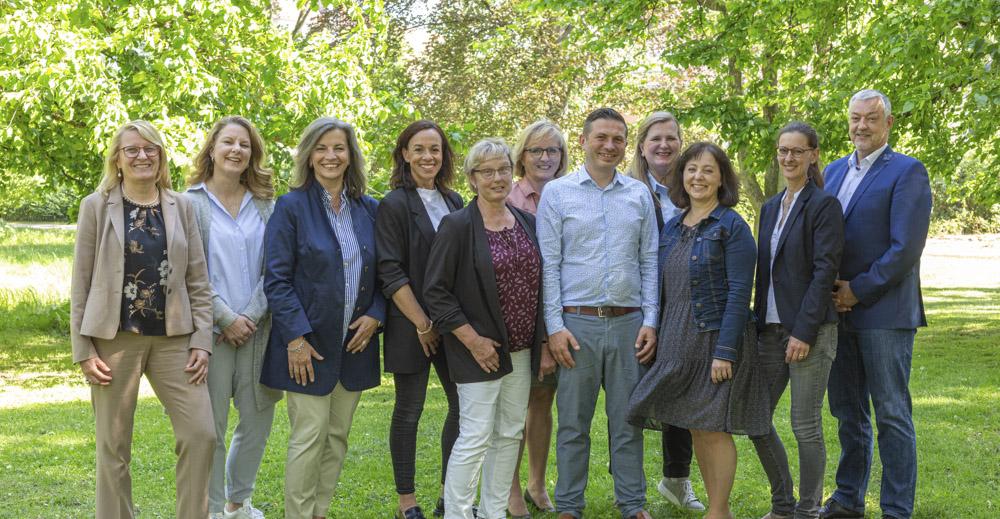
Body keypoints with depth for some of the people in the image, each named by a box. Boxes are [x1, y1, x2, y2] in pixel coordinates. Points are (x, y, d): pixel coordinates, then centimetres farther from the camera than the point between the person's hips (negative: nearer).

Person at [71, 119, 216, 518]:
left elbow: (198, 281, 9)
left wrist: (201, 341, 0)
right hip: (115, 339, -2)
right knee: (113, 447, 3)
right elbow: (80, 285, 3)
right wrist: (83, 351, -3)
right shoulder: (96, 206, 4)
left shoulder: (181, 207, 10)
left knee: (201, 434, -5)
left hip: (173, 339, 2)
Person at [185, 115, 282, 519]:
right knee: (210, 425, 0)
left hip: (257, 329, 4)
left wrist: (252, 316, -8)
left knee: (258, 417, 8)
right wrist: (225, 319, -11)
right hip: (210, 330, -3)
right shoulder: (190, 203, 0)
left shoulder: (266, 205, 10)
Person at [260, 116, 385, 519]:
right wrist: (296, 337, -16)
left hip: (355, 342, 5)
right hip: (308, 346, -4)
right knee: (309, 437, -4)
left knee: (337, 436, 11)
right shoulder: (291, 207, -5)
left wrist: (375, 316, -4)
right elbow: (276, 279, -9)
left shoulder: (370, 210, 8)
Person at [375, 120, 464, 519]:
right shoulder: (395, 205, -7)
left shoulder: (454, 202, 11)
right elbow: (391, 274, -12)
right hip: (411, 324, -6)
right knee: (409, 411, 3)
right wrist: (422, 324, -15)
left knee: (463, 405, 8)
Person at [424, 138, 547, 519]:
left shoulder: (527, 223, 9)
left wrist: (542, 340, 10)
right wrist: (472, 340, -15)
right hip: (481, 352, -6)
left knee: (510, 434, 12)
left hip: (522, 351, 6)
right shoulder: (458, 226, -10)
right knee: (475, 438, -7)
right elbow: (435, 291, -11)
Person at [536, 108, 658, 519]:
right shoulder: (557, 192, 2)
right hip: (577, 322, -2)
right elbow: (549, 265, -2)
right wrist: (555, 326, -8)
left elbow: (649, 263, 11)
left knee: (628, 420, 8)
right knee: (573, 422, 4)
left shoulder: (639, 195, 11)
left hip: (628, 323, 2)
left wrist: (650, 321, 2)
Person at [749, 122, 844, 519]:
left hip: (810, 329, -7)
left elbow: (824, 271, -14)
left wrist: (804, 331, -18)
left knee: (806, 425, -1)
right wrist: (759, 325, 12)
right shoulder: (771, 207, 15)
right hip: (772, 329, 8)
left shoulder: (824, 205, -8)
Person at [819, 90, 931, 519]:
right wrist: (828, 289, 0)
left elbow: (906, 247, -14)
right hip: (838, 310, 6)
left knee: (892, 415, -1)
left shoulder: (907, 172, -6)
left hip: (884, 313, -6)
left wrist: (858, 290, -14)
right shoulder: (834, 171, 15)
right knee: (847, 411, 15)